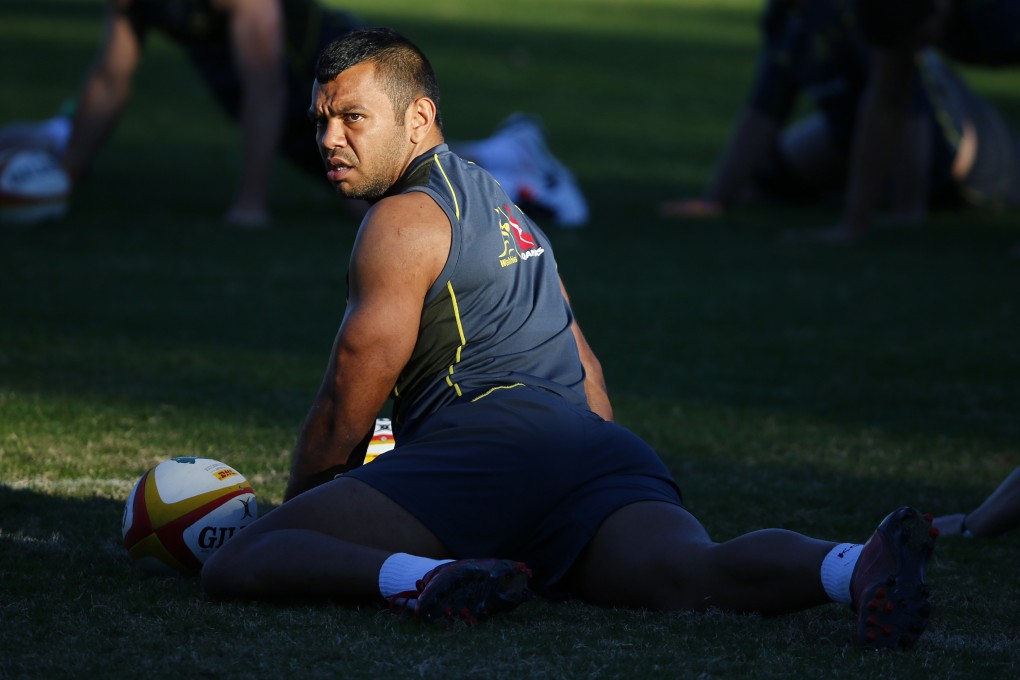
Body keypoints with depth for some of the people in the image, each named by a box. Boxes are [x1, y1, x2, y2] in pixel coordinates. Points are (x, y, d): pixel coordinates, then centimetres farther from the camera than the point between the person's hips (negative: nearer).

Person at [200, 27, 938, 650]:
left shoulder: (407, 218, 8)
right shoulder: (500, 207, 33)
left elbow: (346, 413, 8)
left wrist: (290, 513, 22)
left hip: (486, 441, -7)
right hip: (603, 450, 7)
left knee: (234, 564, -7)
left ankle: (422, 579, -36)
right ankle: (859, 567, -54)